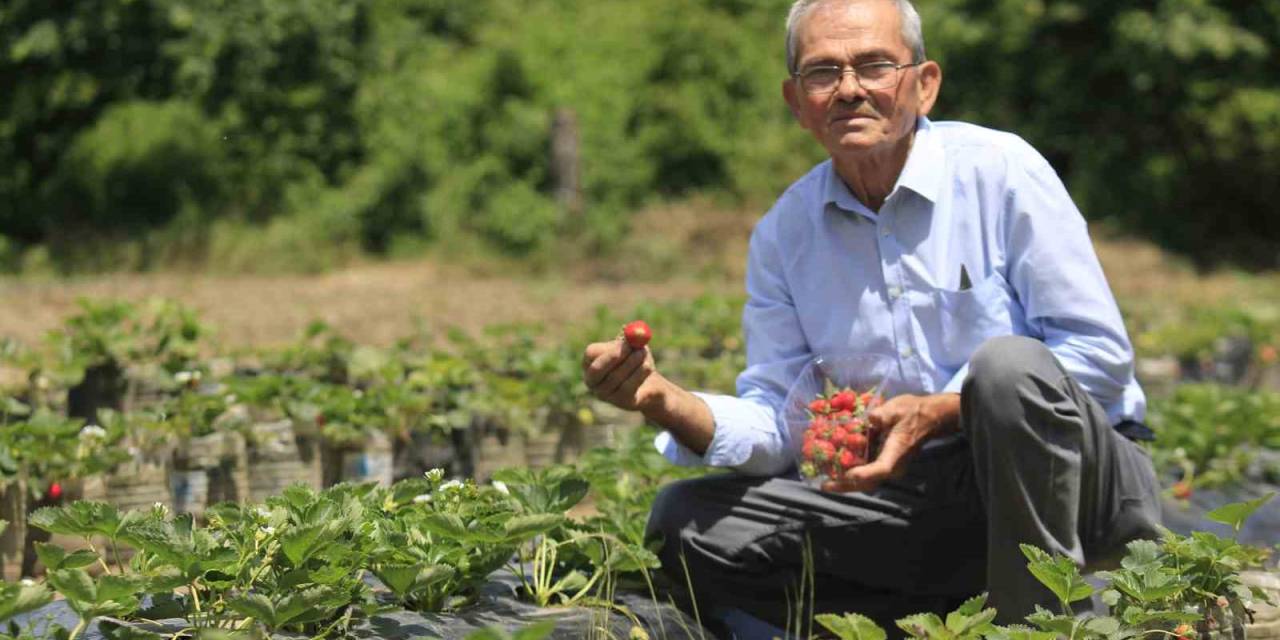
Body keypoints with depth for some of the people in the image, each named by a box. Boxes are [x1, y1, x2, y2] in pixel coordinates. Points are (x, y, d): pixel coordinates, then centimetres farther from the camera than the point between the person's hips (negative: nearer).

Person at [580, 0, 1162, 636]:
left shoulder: (999, 170, -8)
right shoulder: (782, 235, 6)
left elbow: (1101, 354, -12)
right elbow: (778, 426, 4)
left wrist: (940, 412, -23)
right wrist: (670, 404, -17)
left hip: (1080, 481, -4)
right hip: (924, 499, 4)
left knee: (1009, 365, -36)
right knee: (687, 523, -10)